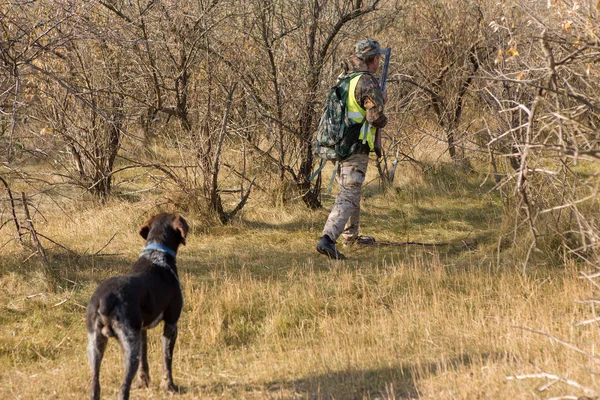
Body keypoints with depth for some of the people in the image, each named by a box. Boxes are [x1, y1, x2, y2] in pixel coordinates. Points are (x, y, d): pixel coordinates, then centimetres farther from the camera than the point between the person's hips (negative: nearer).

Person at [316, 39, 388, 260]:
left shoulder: (344, 79, 13)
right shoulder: (368, 82, -14)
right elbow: (376, 116, -21)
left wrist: (378, 99, 21)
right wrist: (383, 119, 2)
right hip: (356, 147, -9)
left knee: (349, 190, 24)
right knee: (348, 196, -11)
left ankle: (350, 234, 38)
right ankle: (327, 239, -24)